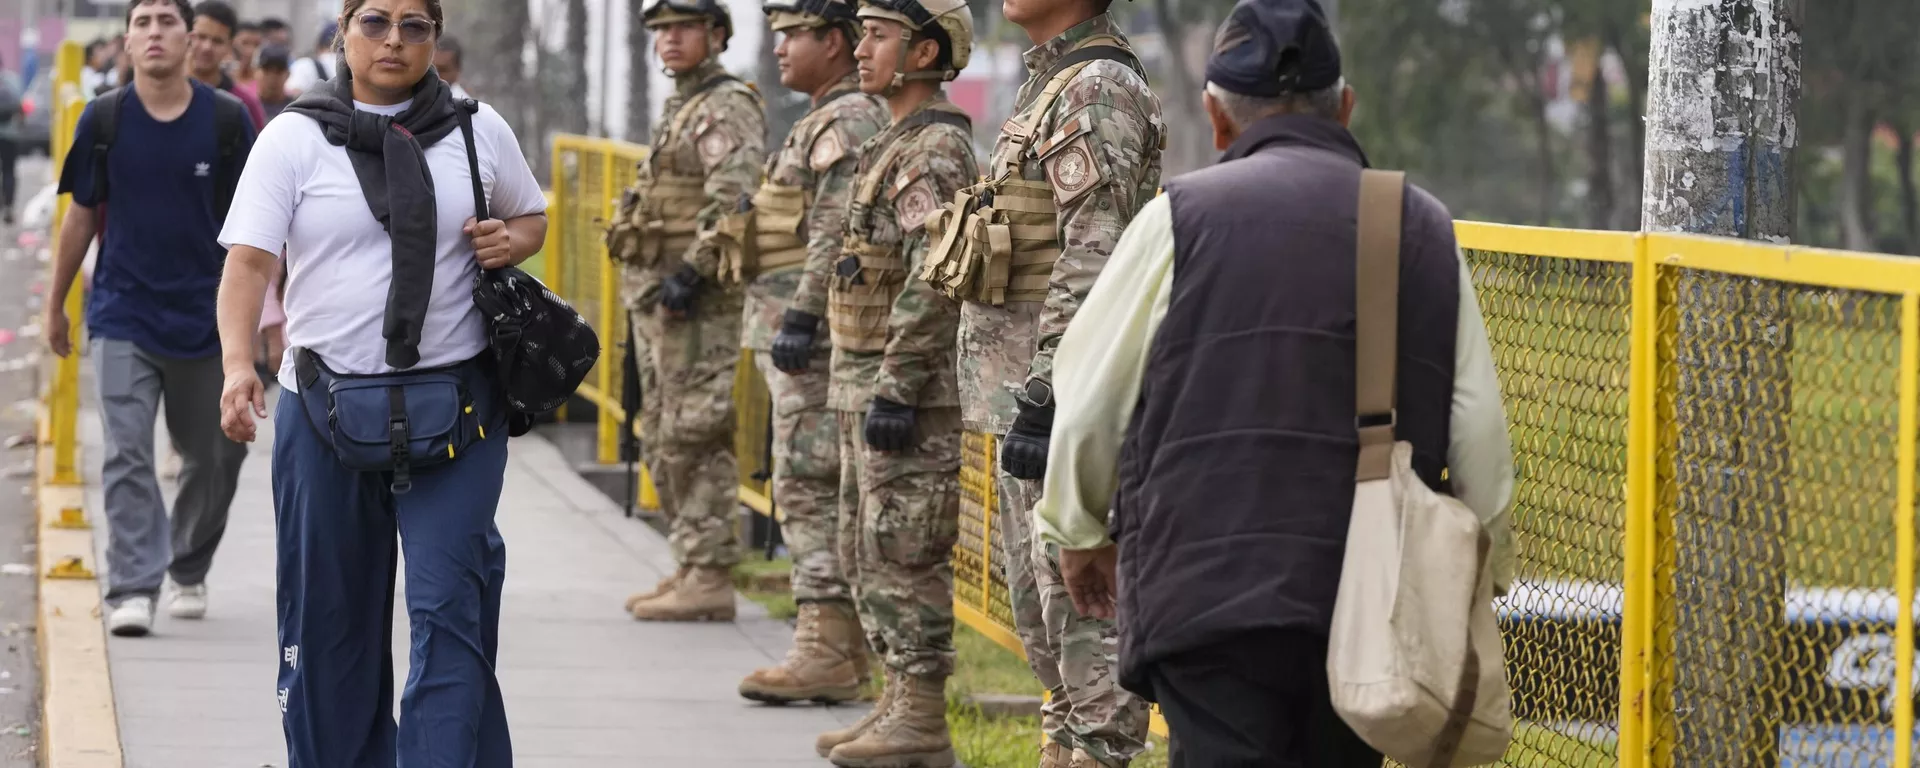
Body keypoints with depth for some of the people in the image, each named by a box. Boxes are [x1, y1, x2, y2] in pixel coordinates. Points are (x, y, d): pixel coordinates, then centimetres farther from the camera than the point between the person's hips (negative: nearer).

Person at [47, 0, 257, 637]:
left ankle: (190, 573, 32)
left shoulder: (227, 120, -4)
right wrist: (55, 306, 11)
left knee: (214, 458, 11)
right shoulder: (104, 119, -2)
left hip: (206, 317, 1)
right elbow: (82, 216, 7)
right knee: (127, 454, -12)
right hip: (123, 315, -1)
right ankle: (132, 590, -13)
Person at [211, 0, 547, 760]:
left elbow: (532, 215, 24)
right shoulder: (296, 137, 0)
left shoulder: (478, 131, 7)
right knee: (331, 617, 8)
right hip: (327, 408, 0)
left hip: (455, 408, 0)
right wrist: (238, 364, -25)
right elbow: (248, 260, -8)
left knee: (450, 609, -8)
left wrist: (511, 241, -1)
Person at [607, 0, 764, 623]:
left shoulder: (727, 107, -11)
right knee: (665, 438, 13)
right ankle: (692, 569, 18)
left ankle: (710, 578, -10)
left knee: (695, 437, -11)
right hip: (657, 295, 11)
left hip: (697, 299, -11)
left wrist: (692, 271, -26)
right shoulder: (682, 108, 21)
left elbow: (733, 199, -23)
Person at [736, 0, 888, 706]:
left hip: (816, 331, -11)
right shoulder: (828, 122, 20)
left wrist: (801, 316, -27)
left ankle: (826, 651, -15)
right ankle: (843, 647, 14)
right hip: (802, 330, 11)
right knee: (830, 491, 11)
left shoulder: (848, 123, -13)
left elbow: (838, 231, -23)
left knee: (809, 486, -13)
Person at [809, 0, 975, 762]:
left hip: (908, 385, -11)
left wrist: (896, 389, -25)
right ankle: (900, 699, 19)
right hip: (865, 381, 11)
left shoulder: (936, 150, -15)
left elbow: (933, 280, -22)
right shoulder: (897, 146, 18)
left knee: (904, 553, -8)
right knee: (865, 549, 13)